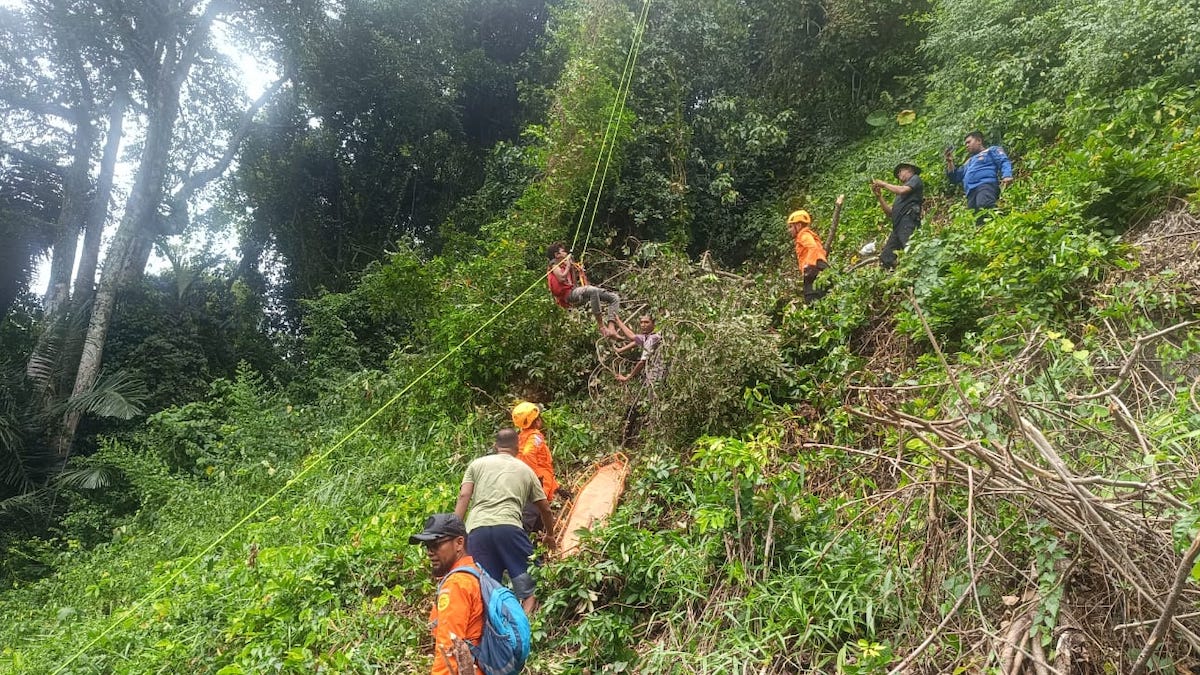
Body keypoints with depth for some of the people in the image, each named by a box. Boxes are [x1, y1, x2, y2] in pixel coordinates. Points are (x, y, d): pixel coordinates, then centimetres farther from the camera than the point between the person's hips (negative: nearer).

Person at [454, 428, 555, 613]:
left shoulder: (477, 464, 22)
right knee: (530, 581, 6)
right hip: (508, 527, -2)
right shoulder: (525, 469, 21)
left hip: (476, 529, 2)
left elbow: (464, 496, 7)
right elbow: (545, 509, 26)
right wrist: (549, 535, 42)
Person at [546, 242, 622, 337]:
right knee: (593, 290, -40)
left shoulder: (570, 265, 32)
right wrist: (568, 266, 3)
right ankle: (601, 325, -36)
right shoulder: (554, 265, 10)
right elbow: (561, 278, -12)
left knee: (615, 298, -4)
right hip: (569, 294, -8)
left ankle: (611, 328, -25)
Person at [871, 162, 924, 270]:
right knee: (885, 257, -1)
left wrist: (884, 184, 6)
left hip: (908, 223, -9)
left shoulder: (915, 179, 13)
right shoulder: (900, 195, 33)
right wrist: (879, 196, 18)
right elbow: (890, 212, 24)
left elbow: (902, 190, -8)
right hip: (898, 227, 9)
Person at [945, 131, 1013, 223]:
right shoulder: (969, 162, 41)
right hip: (971, 192, 6)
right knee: (975, 218, -18)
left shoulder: (992, 150, 23)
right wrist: (950, 161, 24)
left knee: (984, 207, -38)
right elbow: (954, 178, 36)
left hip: (986, 185, -6)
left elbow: (1004, 162, 5)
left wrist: (1006, 176, -15)